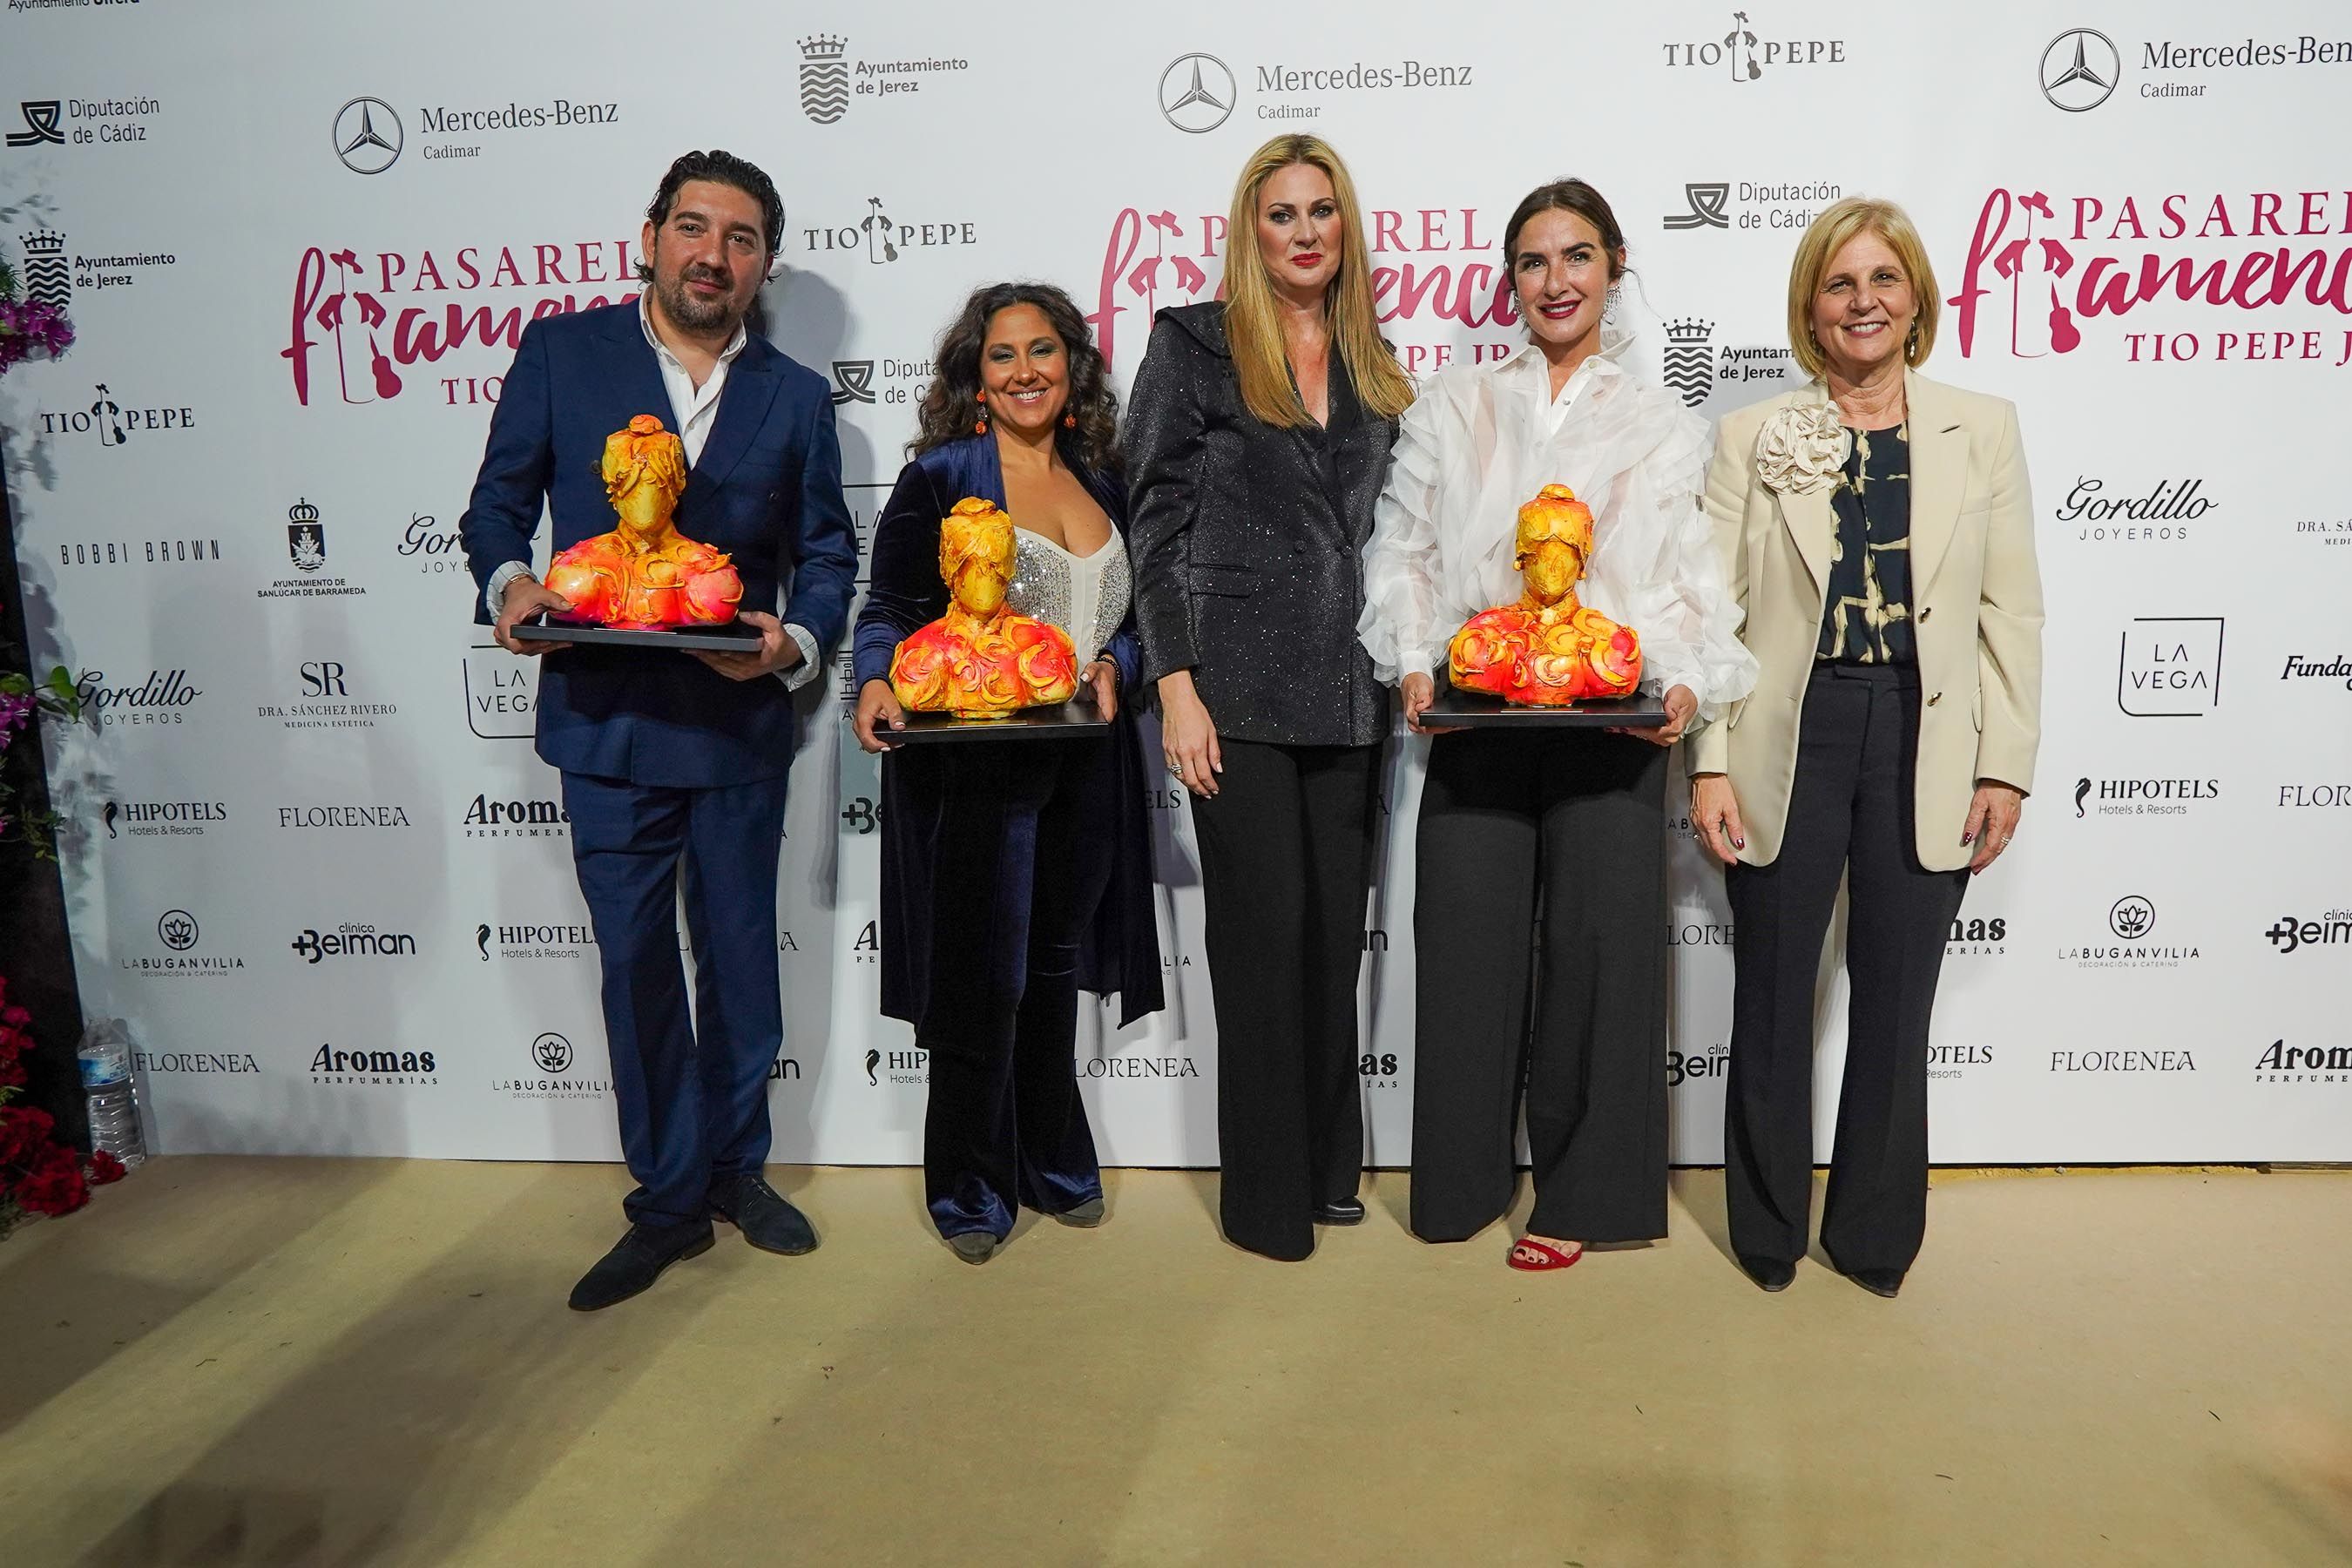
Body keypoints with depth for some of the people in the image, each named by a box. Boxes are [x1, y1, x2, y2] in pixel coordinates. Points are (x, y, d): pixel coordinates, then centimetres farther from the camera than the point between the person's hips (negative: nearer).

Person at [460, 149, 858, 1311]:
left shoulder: (796, 397, 8)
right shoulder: (560, 353, 3)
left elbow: (826, 554, 7)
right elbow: (498, 502, 6)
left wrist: (796, 640, -13)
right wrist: (508, 583, -15)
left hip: (741, 723, 1)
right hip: (607, 719, -1)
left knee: (741, 955, 12)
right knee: (636, 966, 6)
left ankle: (736, 1166, 32)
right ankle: (668, 1201, 22)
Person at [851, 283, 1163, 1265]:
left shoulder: (1102, 483, 13)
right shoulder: (940, 477, -2)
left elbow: (1132, 617, 17)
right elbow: (889, 609, -4)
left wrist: (1113, 666, -4)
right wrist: (878, 683, -22)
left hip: (1084, 764, 5)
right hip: (975, 763, -5)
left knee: (1055, 969, 16)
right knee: (982, 979, 0)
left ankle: (1052, 1164, 33)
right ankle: (970, 1190, 19)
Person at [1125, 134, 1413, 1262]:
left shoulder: (1373, 365, 14)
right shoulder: (1193, 344, 0)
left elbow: (1382, 532, 17)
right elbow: (1156, 523, -5)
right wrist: (1176, 687, -12)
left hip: (1349, 693, 5)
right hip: (1240, 690, -4)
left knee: (1337, 929, 10)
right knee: (1264, 929, -1)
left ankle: (1330, 1166, 26)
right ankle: (1267, 1195, 14)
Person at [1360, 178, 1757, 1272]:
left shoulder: (1665, 427, 13)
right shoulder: (1451, 410, 14)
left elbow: (1693, 584, 8)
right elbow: (1404, 553, 9)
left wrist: (1688, 687, -10)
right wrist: (1414, 665, -7)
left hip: (1612, 721, 0)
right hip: (1474, 716, 1)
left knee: (1598, 945, 1)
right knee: (1468, 943, 2)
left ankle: (1579, 1193, 17)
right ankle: (1463, 1179, 20)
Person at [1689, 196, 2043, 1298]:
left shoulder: (1982, 429, 6)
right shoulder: (1751, 435, 2)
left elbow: (2011, 613, 4)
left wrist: (2005, 767, -2)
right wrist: (1710, 764, -8)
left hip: (1925, 748, 1)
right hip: (1789, 742, -1)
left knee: (1895, 1000, 10)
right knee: (1772, 998, 9)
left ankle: (1875, 1230, 28)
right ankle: (1769, 1229, 27)